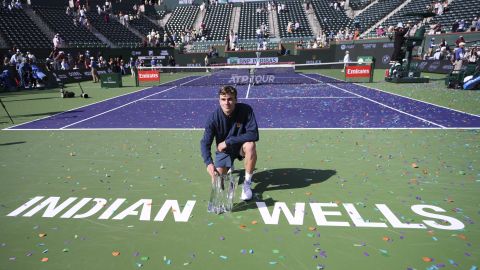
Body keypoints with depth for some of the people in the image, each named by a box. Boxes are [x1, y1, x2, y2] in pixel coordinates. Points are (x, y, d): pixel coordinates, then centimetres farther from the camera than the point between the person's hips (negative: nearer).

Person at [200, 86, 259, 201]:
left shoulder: (246, 110, -25)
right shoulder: (213, 117, -22)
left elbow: (253, 135, -30)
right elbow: (205, 143, -24)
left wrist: (228, 141, -31)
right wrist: (209, 163, -42)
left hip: (240, 146, -1)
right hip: (224, 150, 2)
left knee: (250, 145, -37)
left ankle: (247, 183, -16)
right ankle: (229, 168, 29)